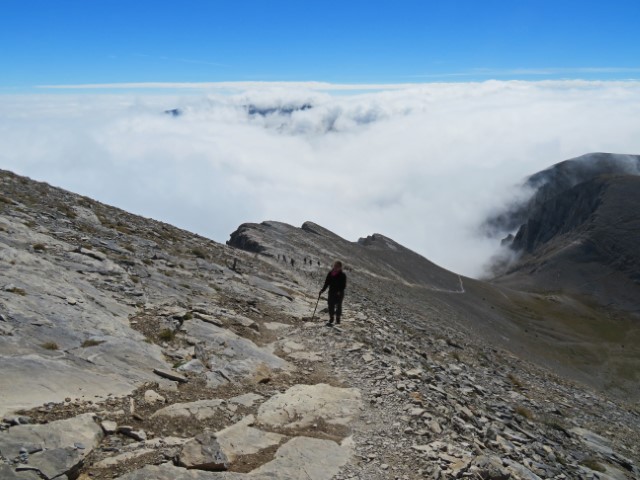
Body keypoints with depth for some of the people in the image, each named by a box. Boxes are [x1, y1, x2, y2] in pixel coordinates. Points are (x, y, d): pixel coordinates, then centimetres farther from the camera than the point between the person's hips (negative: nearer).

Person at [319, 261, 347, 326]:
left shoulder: (342, 275, -8)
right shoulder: (330, 274, 3)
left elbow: (344, 285, -10)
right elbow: (326, 283, 7)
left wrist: (340, 291, -23)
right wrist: (323, 290, 0)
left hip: (339, 293, -3)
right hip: (331, 292, 3)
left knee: (338, 306, 5)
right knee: (331, 305, 2)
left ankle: (338, 319, 17)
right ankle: (331, 319, 11)